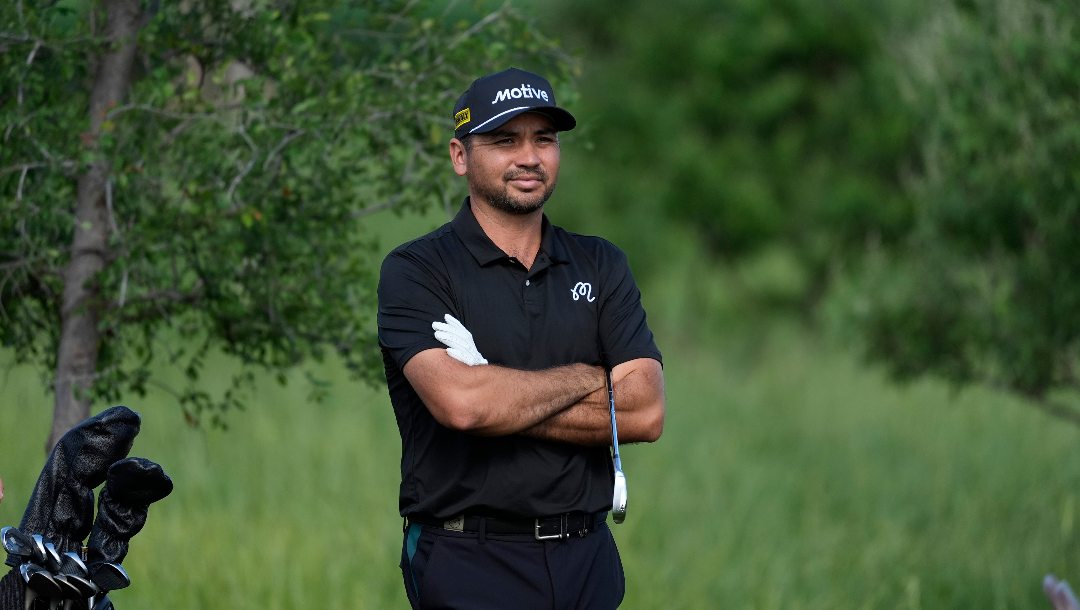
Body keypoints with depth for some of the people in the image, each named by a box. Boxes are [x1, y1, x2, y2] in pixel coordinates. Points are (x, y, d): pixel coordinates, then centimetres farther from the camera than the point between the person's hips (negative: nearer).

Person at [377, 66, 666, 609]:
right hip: (469, 564, -4)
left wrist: (502, 402, -13)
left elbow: (646, 412, -4)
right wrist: (587, 378, -8)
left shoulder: (600, 265, 9)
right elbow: (459, 402, -22)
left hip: (588, 559, 4)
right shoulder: (415, 271, -5)